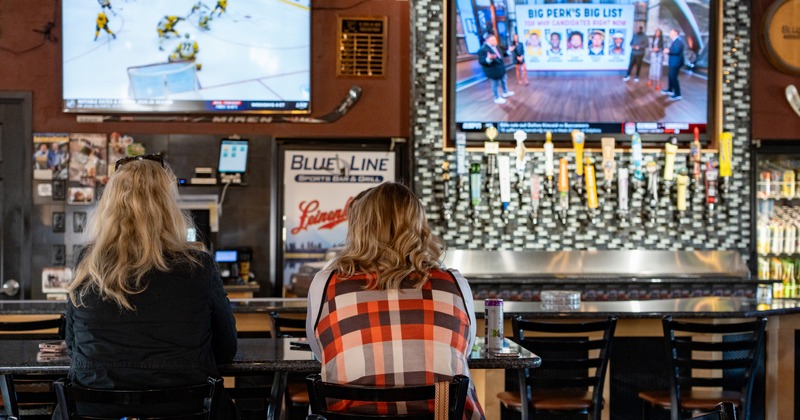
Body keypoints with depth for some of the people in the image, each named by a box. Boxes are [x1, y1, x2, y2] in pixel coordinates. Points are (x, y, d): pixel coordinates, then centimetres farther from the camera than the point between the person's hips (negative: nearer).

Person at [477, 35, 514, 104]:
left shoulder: (496, 47, 0)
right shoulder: (483, 50, -27)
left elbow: (501, 54, 16)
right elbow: (481, 61, -31)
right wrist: (489, 59, -48)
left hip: (501, 69, 9)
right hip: (493, 72, -9)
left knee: (503, 81, 28)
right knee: (495, 85, 11)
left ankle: (505, 92, 52)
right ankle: (497, 98, 30)